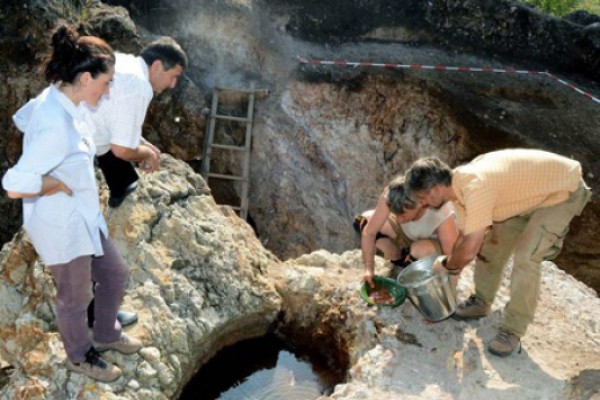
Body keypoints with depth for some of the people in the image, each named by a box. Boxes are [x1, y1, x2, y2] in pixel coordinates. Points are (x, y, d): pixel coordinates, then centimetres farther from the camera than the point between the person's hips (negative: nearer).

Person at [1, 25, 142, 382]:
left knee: (116, 275, 23)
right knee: (76, 296, 15)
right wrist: (62, 182, -20)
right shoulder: (56, 127, -34)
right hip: (62, 225, -9)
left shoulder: (57, 100, -4)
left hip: (83, 216, 9)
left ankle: (106, 335, 48)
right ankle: (80, 356, 42)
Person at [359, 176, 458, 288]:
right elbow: (369, 232, -22)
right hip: (409, 233, 5)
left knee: (420, 249, -38)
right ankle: (399, 260, 7)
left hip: (438, 243, -4)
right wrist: (368, 269, -27)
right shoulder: (390, 196, -32)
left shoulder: (443, 216, -41)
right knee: (364, 220, -11)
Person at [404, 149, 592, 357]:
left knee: (526, 257, -18)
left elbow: (469, 250, -32)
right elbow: (465, 236, 8)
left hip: (563, 188, -9)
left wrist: (445, 264, -12)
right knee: (493, 240, 11)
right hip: (533, 188, 9)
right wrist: (451, 266, 11)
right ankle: (482, 301, 30)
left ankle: (513, 330, -4)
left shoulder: (475, 188, -36)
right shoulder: (459, 186, -6)